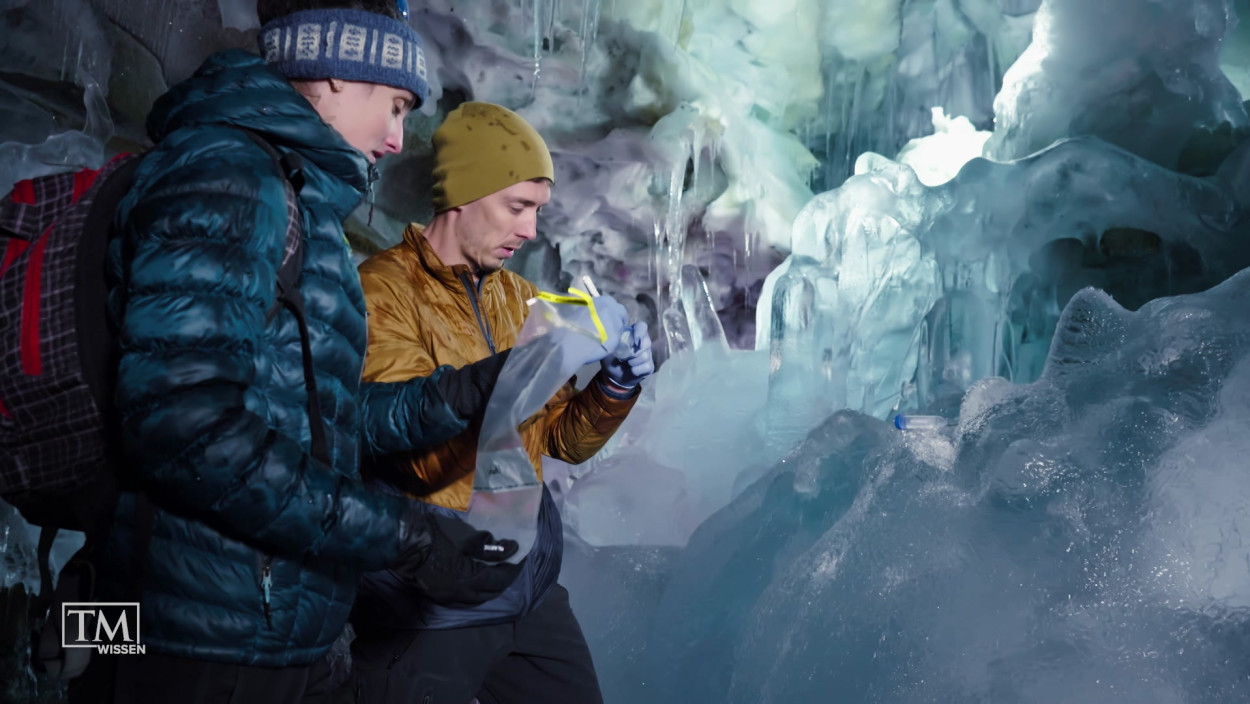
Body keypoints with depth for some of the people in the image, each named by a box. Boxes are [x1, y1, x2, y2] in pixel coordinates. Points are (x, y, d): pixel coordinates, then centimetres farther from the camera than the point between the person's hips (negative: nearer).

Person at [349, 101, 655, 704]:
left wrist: (616, 384, -6)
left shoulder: (520, 298, 10)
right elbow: (421, 454, -23)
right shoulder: (385, 291, -12)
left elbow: (565, 442, 13)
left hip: (532, 594, 7)